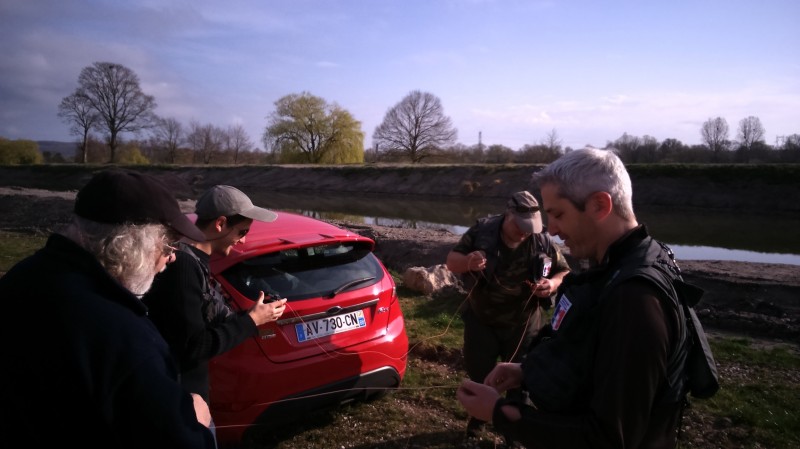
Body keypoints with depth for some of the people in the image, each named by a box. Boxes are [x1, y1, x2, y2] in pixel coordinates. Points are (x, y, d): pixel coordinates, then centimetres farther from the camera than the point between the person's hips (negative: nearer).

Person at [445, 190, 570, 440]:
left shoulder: (543, 242, -12)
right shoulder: (482, 230, -14)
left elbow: (565, 273, 1)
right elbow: (451, 261, -9)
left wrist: (553, 283, -22)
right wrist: (467, 261, -33)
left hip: (522, 324, 1)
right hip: (480, 320, 0)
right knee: (478, 373, 15)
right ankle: (478, 417, 42)